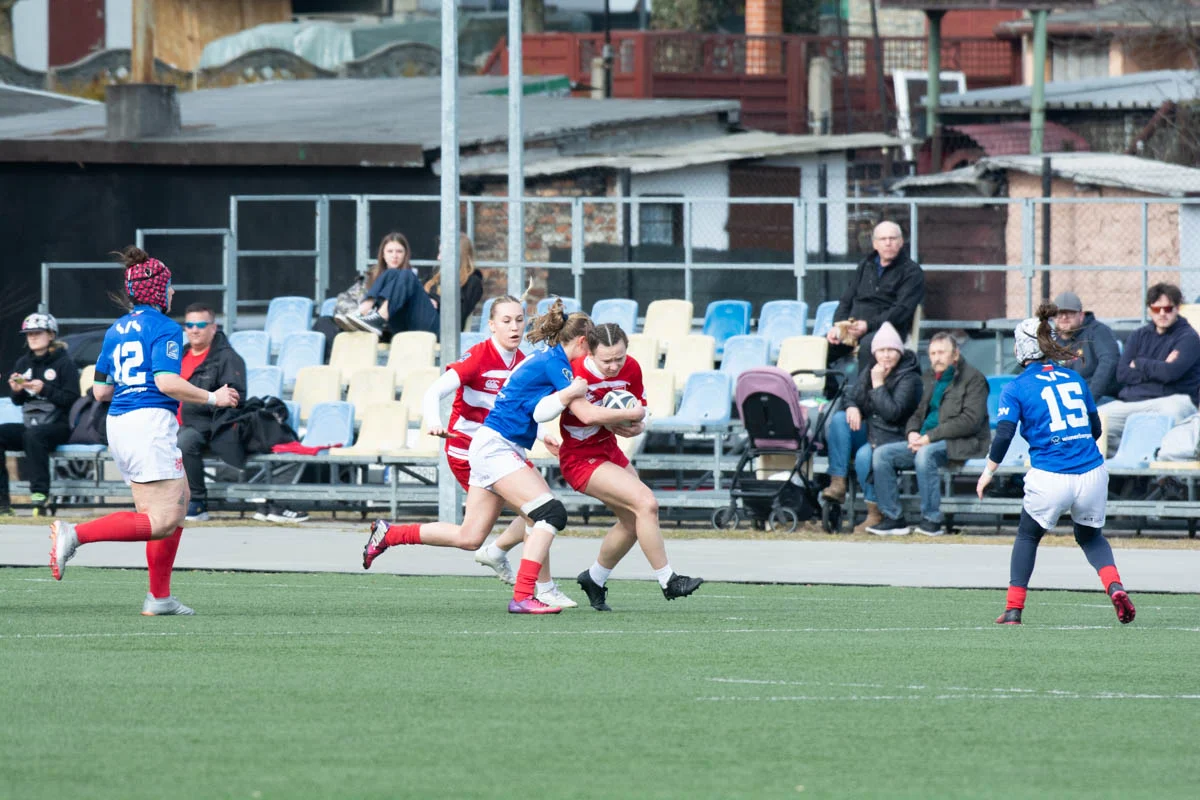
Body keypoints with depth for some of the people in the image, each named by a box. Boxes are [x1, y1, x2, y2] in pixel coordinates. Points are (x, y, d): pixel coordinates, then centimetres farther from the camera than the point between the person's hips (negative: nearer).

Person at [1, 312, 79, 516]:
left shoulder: (64, 363, -3)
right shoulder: (23, 364, 15)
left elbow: (72, 399, -10)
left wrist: (45, 389, -21)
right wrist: (17, 391, -5)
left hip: (58, 426, -6)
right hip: (28, 424, 6)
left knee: (33, 435, -38)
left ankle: (39, 495, -42)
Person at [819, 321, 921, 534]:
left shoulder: (909, 378, -9)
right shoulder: (869, 372, 12)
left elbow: (892, 413, -19)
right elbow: (853, 399, 9)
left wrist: (878, 384, -18)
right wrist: (852, 408, -15)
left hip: (895, 437, -7)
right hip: (867, 433, 7)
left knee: (865, 455, -35)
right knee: (839, 419, -19)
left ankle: (875, 515, -24)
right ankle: (837, 483, -27)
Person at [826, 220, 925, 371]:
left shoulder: (911, 272, 3)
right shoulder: (866, 266, 22)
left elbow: (903, 309, -9)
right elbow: (846, 300, 22)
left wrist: (869, 325, -21)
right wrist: (838, 326, 1)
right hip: (852, 327, 5)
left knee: (867, 344, -40)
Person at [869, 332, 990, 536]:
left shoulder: (973, 379, -3)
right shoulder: (928, 379, 20)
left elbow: (970, 420, -14)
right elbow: (917, 412, 24)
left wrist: (930, 437, -18)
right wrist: (912, 432, -3)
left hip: (961, 443, -8)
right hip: (923, 441, 8)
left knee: (926, 454, -37)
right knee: (881, 455, -10)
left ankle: (932, 520, -31)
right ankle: (893, 517, -11)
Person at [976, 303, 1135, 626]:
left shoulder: (1017, 388, -2)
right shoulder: (1074, 379, 11)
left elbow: (1004, 435, -8)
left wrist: (989, 471, 6)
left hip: (1048, 478, -3)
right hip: (1092, 473, 3)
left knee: (1027, 537, 22)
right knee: (1091, 536, 25)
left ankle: (1014, 609, 17)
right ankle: (1115, 587, -2)